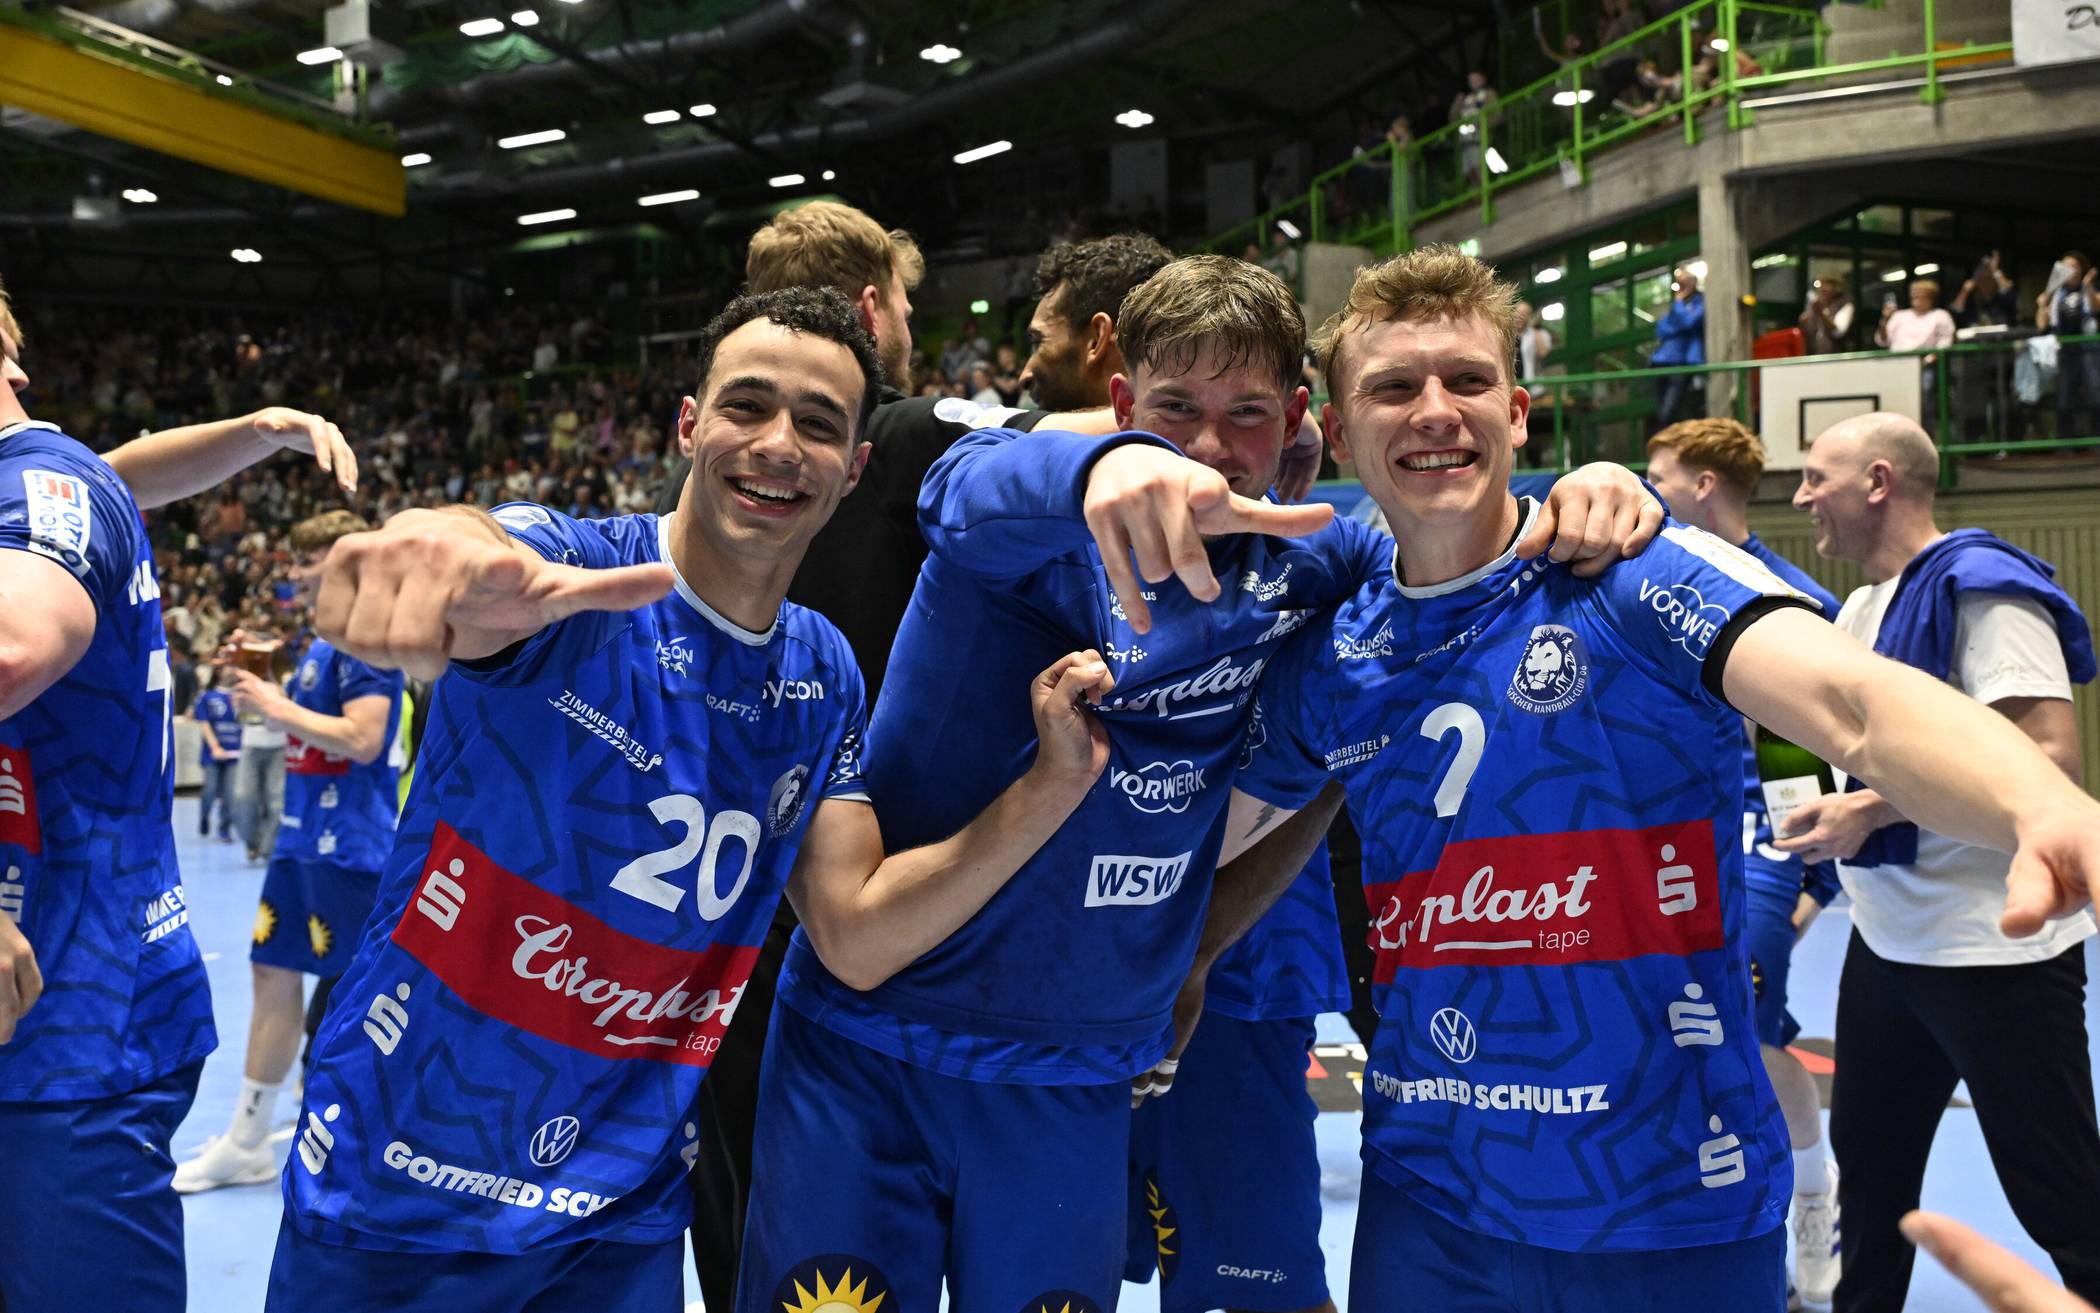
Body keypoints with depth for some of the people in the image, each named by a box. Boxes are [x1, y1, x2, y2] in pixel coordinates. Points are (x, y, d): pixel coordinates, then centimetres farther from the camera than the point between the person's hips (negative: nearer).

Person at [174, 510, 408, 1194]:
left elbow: (362, 740, -25)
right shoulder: (322, 644, 15)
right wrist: (267, 698, 8)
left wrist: (279, 707, -17)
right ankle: (246, 1144, 22)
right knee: (274, 975, 12)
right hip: (302, 841, 10)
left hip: (348, 848, -10)